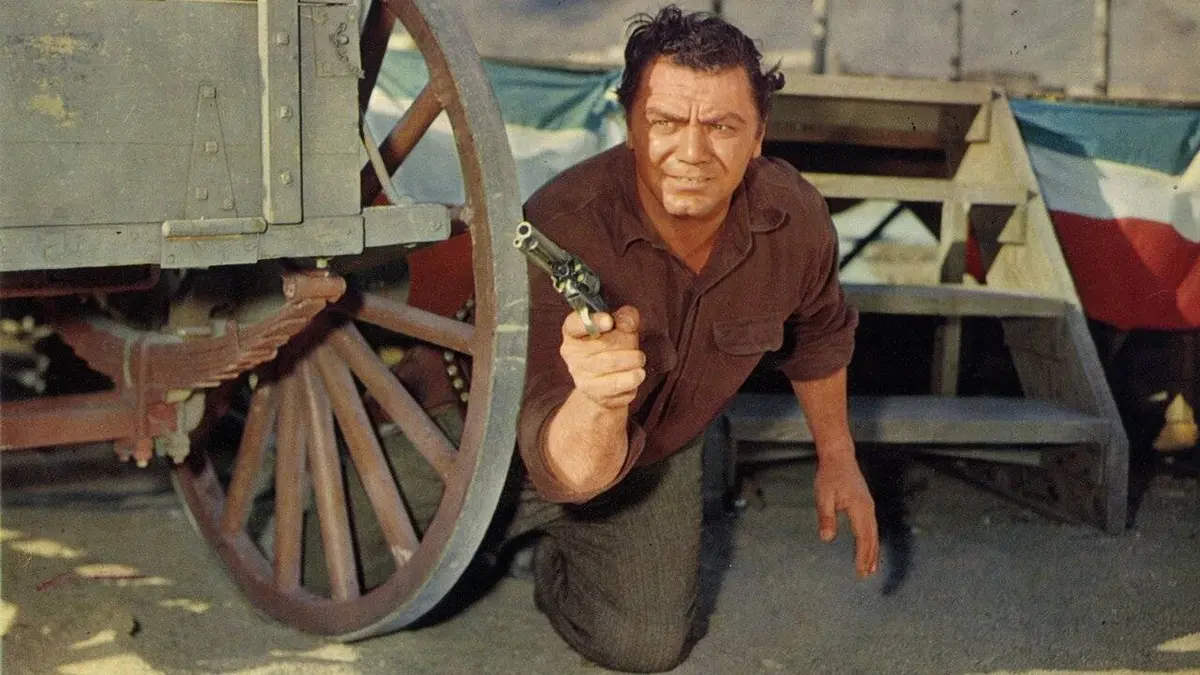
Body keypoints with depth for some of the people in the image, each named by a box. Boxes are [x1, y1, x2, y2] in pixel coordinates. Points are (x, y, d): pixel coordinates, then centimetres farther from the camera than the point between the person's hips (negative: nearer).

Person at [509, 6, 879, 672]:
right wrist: (599, 403, -66)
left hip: (665, 442, 4)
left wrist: (837, 458, 11)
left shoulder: (795, 216, -24)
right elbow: (567, 473, -45)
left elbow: (817, 334, 2)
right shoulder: (561, 230, -41)